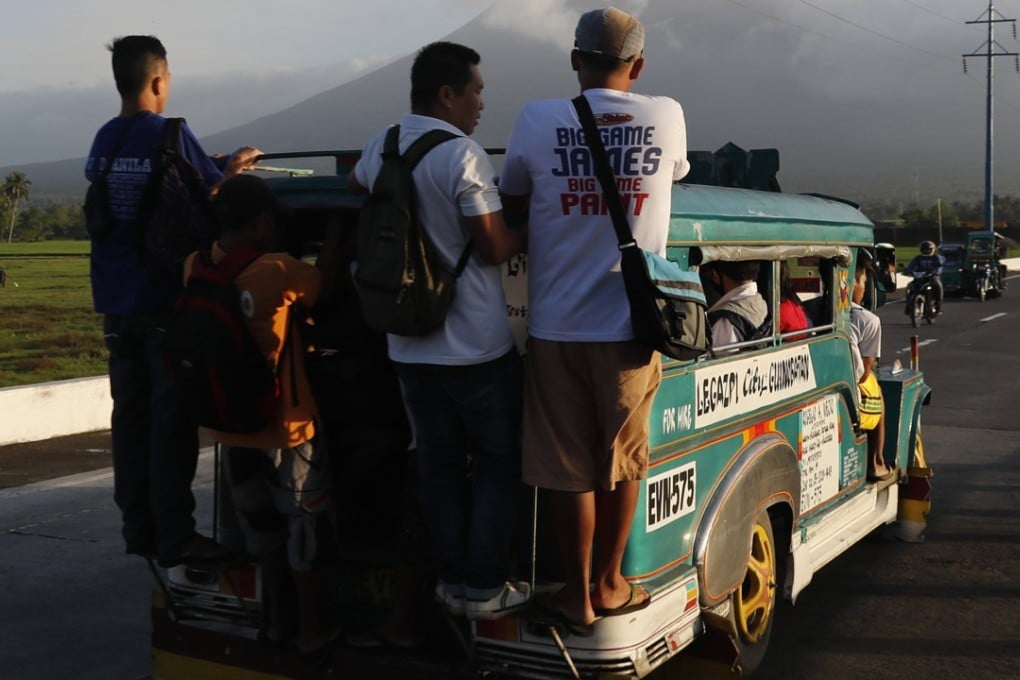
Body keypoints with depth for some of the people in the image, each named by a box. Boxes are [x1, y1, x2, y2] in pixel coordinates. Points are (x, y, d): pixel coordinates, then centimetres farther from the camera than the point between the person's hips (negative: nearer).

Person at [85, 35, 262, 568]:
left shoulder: (104, 140, 7)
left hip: (117, 302, 6)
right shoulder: (171, 136, -12)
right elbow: (212, 196, -5)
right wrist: (232, 169, 17)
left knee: (130, 414, 11)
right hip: (165, 300, -6)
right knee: (172, 419, -2)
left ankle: (138, 528, 17)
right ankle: (175, 537, 1)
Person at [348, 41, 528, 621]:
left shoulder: (381, 148, 7)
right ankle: (486, 587, 9)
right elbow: (494, 248, -16)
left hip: (409, 343, 7)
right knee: (499, 461, 7)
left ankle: (453, 576, 20)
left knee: (440, 462, 14)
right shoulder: (463, 154, -16)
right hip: (477, 344, -6)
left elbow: (354, 194, 29)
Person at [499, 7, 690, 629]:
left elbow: (512, 205, 9)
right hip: (631, 325, 1)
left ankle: (577, 595, 20)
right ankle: (610, 584, 29)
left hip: (557, 326, -1)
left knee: (568, 466, 10)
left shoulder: (538, 120, -4)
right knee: (625, 460, 16)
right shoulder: (668, 117, 1)